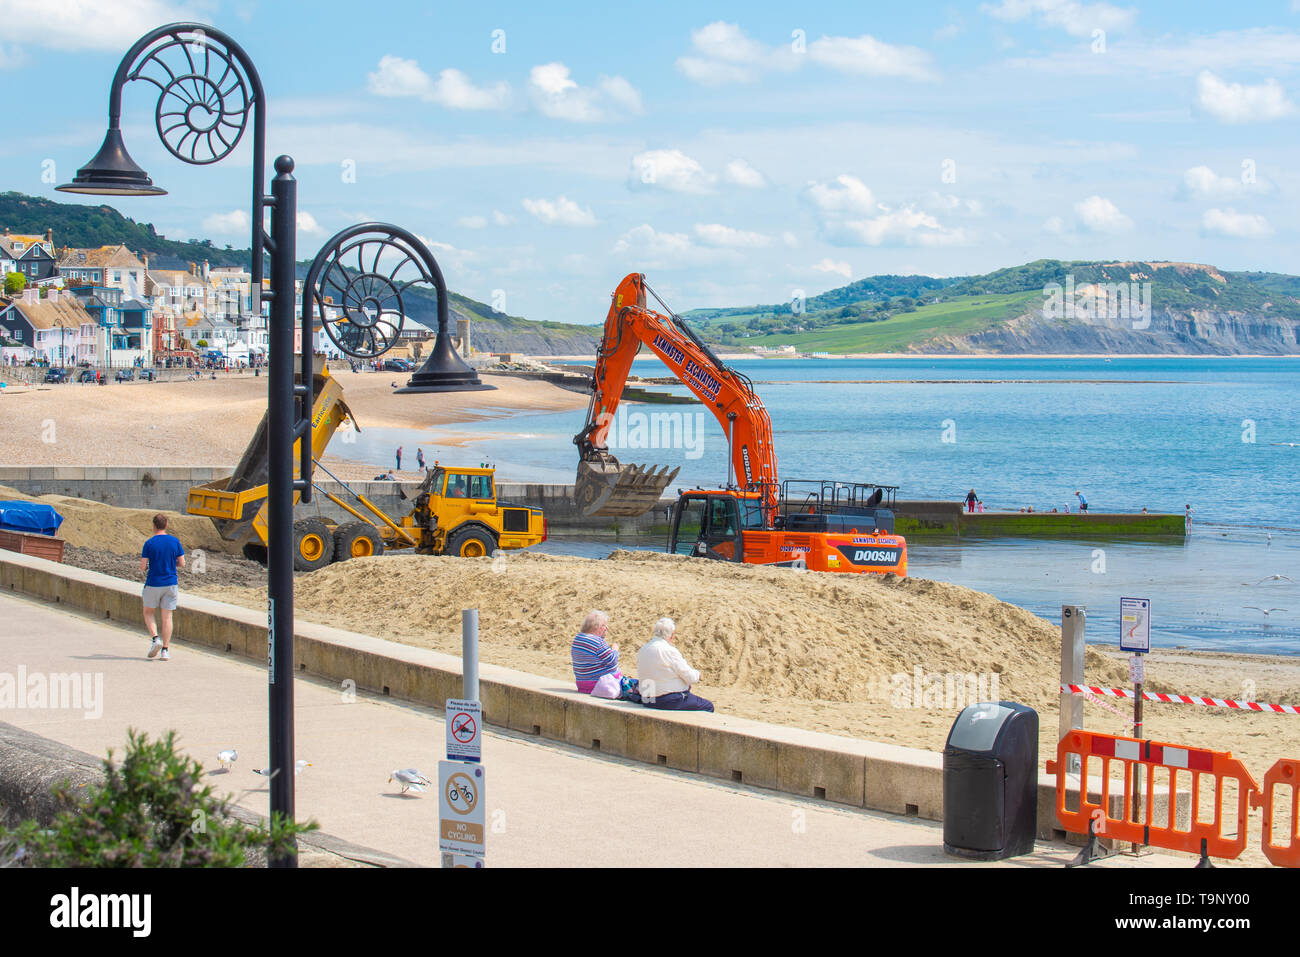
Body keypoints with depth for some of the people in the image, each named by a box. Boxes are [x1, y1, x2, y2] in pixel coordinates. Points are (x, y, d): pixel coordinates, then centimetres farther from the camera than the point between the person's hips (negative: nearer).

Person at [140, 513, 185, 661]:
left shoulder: (149, 543, -9)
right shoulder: (175, 541, -2)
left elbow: (142, 567, -10)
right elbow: (182, 563, 1)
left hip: (153, 583, -2)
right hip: (171, 584, 2)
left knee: (148, 612, 16)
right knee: (167, 617, 6)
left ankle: (155, 638, -5)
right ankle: (165, 650, 2)